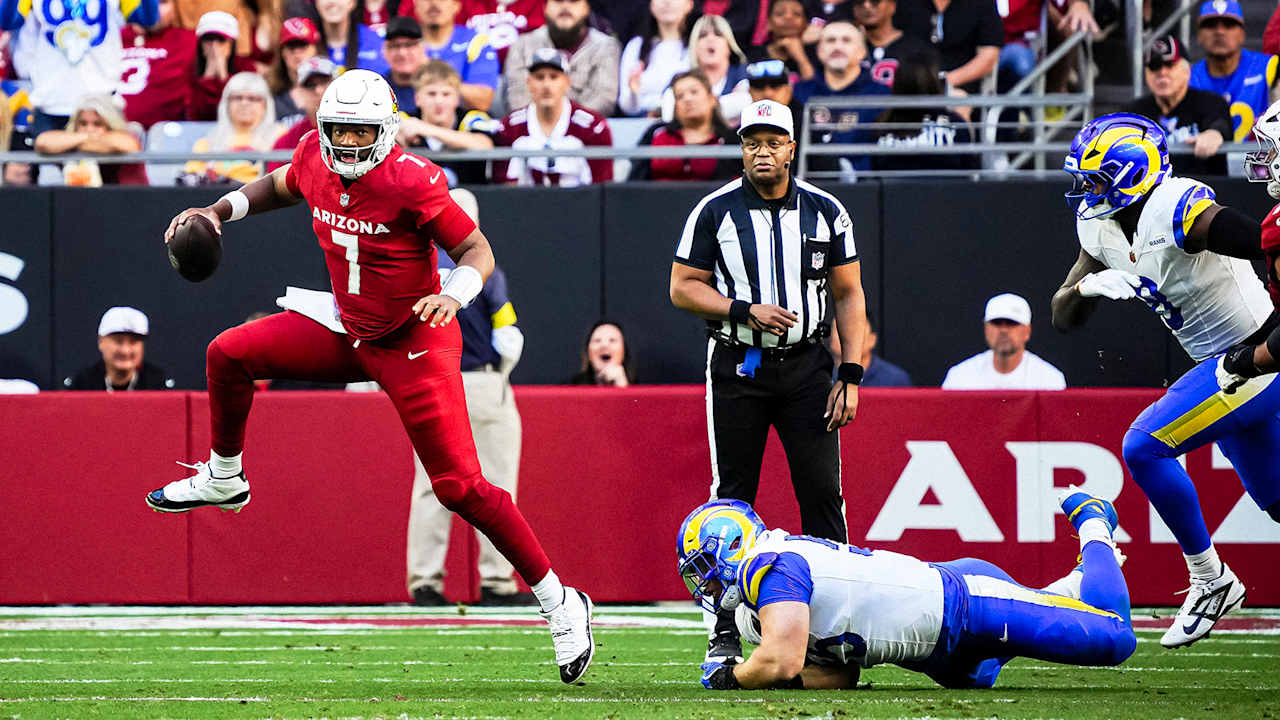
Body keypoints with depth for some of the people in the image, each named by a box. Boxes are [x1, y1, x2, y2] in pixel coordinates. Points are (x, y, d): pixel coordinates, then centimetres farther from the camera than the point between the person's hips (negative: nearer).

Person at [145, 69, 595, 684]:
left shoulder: (411, 182, -25)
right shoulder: (314, 160, -5)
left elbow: (477, 251, -16)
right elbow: (282, 186, 20)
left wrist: (452, 295, -35)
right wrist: (220, 210, 8)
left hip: (414, 348, -6)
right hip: (347, 329, 6)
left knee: (459, 486, -10)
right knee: (230, 354, 0)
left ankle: (559, 604, 0)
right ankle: (223, 479, 25)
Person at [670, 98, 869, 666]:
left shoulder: (825, 213, 4)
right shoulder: (715, 212, -1)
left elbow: (848, 296, 7)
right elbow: (684, 287, 0)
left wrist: (851, 375, -1)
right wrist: (746, 311, -14)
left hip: (806, 364, 1)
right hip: (736, 365, -1)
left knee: (823, 492, -5)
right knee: (732, 497, 1)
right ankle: (724, 633, 5)